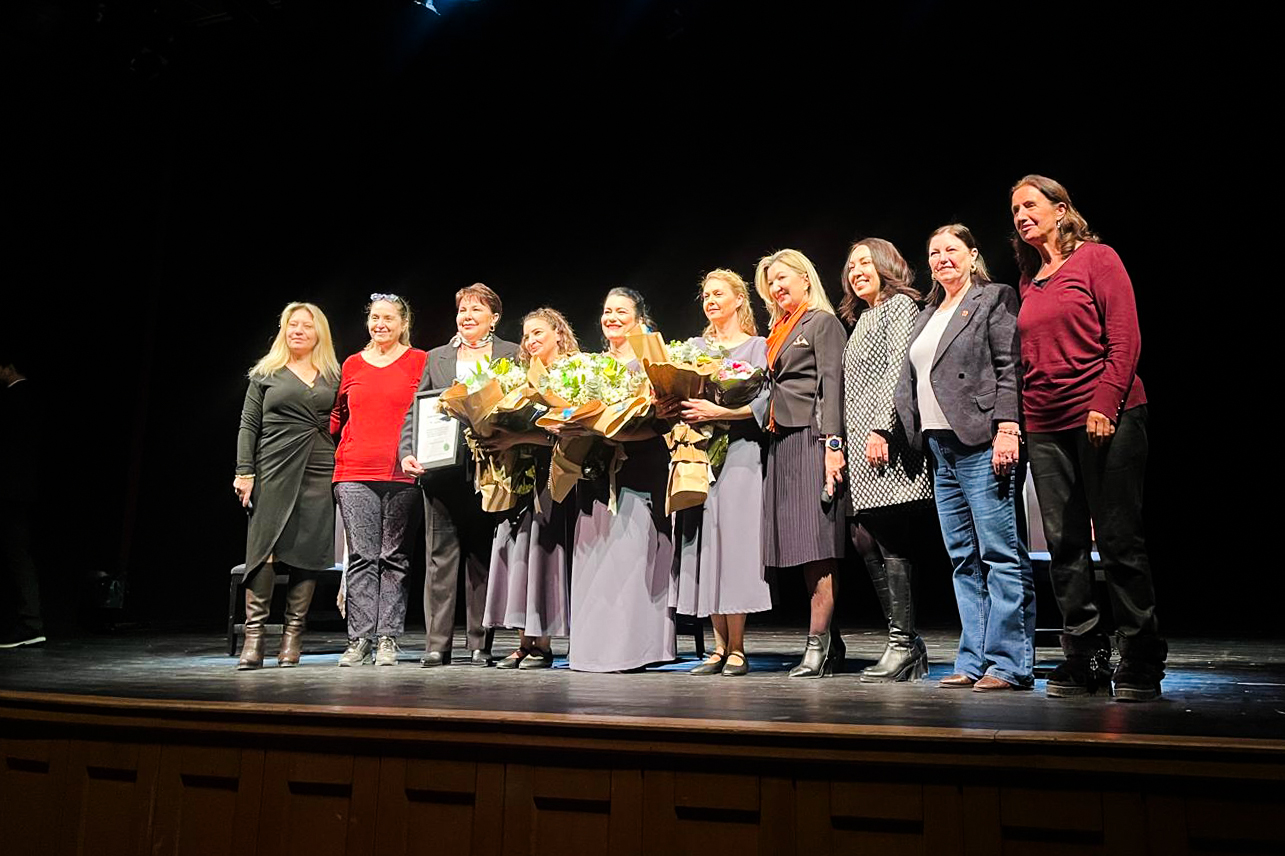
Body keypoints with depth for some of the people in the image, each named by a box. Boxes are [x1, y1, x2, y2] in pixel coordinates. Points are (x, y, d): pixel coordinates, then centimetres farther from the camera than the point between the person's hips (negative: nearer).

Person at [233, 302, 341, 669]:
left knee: (306, 554, 0)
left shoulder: (331, 376, 14)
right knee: (263, 550, -7)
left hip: (319, 474, 1)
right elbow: (248, 425, 6)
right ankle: (254, 634, -2)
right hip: (274, 472, -1)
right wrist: (244, 472, -3)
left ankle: (293, 635, 6)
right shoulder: (265, 373, 10)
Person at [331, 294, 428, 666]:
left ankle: (388, 639, 9)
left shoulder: (419, 361, 5)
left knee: (395, 558, 3)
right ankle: (359, 639, 7)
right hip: (355, 473, 2)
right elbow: (337, 415, 22)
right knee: (361, 557, 2)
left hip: (402, 474, -2)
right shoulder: (352, 364, 14)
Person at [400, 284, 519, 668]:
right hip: (441, 468, 2)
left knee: (483, 557, 3)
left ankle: (480, 644, 11)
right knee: (439, 557, 3)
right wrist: (408, 453, -4)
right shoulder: (437, 358, 16)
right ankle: (436, 644, 9)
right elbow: (415, 411, 12)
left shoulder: (511, 355, 9)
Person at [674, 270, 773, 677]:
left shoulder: (758, 346, 5)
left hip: (740, 452, -4)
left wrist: (718, 413, -19)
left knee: (734, 540, -8)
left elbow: (764, 401, -7)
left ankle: (737, 648, -1)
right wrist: (680, 411, -9)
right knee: (706, 545, 1)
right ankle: (720, 646, 8)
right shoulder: (695, 347, 19)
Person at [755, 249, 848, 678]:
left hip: (811, 438, -8)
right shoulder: (780, 331, 24)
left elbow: (831, 385, -10)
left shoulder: (823, 322, 1)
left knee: (817, 545, -9)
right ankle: (829, 643, 11)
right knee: (802, 547, 5)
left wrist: (833, 443, -19)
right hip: (782, 442, 8)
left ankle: (817, 643, -7)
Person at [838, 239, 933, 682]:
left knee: (890, 542, -10)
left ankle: (903, 644, -4)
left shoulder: (900, 305, 1)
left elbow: (897, 369, -12)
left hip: (886, 445, -9)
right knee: (865, 540, 4)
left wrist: (880, 429, -20)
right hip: (861, 448, 9)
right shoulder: (862, 319, 26)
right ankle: (906, 643, 9)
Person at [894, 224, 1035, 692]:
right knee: (964, 560, 9)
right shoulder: (928, 314, 22)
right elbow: (911, 381, 22)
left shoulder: (995, 299, 1)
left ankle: (1009, 664, 0)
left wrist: (1007, 428, -18)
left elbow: (1010, 367, -9)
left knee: (1001, 554, -6)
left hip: (982, 445, -8)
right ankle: (974, 662, 14)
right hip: (942, 450, 8)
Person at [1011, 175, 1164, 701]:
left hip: (1106, 420, -6)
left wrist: (1104, 407, -16)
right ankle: (1086, 658, 13)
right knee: (1064, 544, 4)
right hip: (1046, 428, 6)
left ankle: (1141, 664, 7)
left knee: (1119, 540, -4)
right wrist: (1020, 419, 11)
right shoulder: (1028, 282, 18)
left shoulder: (1097, 258, 1)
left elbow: (1124, 340, -7)